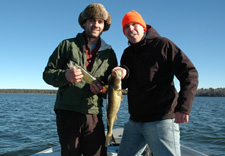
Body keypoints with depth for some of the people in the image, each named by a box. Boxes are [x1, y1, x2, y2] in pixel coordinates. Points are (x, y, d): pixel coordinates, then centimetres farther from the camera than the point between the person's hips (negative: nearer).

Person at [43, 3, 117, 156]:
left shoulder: (109, 53, 13)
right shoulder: (68, 45, 7)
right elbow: (47, 73, 5)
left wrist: (102, 89, -9)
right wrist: (65, 76, -17)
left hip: (94, 114, 2)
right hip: (67, 112, -1)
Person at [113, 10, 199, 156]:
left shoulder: (162, 44, -4)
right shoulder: (128, 53, 14)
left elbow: (189, 73, -10)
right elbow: (124, 84, 9)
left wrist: (184, 107, -21)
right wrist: (123, 73, -15)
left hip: (161, 120, -6)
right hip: (135, 121, 6)